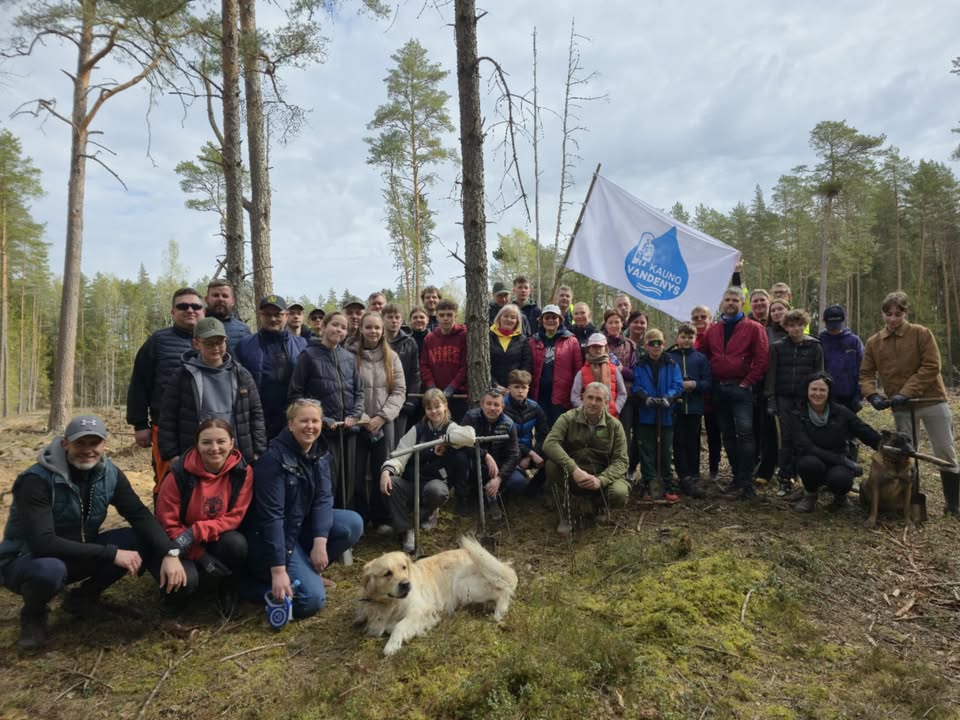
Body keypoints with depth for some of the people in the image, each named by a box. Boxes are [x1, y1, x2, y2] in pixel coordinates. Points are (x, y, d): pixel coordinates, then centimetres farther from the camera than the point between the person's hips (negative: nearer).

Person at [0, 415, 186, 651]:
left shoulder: (109, 474, -8)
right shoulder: (37, 480, -25)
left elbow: (140, 515, -13)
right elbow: (42, 543, -34)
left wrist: (170, 553, -30)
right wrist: (111, 554, -36)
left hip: (77, 555, 5)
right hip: (27, 559, -5)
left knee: (142, 540, -17)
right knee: (50, 570, -40)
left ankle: (85, 595, 8)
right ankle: (33, 614, -2)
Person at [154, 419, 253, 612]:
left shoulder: (243, 471, -14)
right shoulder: (179, 474, -18)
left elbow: (235, 517, -12)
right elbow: (168, 524, -12)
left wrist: (196, 532, -27)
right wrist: (201, 556, -19)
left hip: (219, 540, 1)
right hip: (184, 546, -1)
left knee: (237, 544, -32)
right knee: (184, 582, -30)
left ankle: (226, 583, 1)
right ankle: (198, 575, 9)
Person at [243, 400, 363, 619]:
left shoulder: (320, 452, 0)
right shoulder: (274, 458, -22)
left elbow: (323, 497, -8)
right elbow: (271, 516, -26)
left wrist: (320, 542, -23)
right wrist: (278, 571, -29)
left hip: (303, 525, 8)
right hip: (270, 537, -7)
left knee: (353, 523, -15)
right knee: (312, 598, -19)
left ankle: (308, 570, 4)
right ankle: (254, 583, 4)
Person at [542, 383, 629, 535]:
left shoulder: (615, 425, -2)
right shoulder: (568, 418, -7)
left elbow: (620, 460, -8)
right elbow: (550, 444, -23)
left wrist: (601, 480, -28)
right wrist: (574, 469, -36)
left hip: (602, 478, 1)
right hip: (573, 478, 0)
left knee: (620, 494, -30)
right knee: (552, 465, -30)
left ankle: (595, 504, 10)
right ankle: (565, 517, -11)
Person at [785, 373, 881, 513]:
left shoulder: (841, 412, -6)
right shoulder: (795, 415, -13)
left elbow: (868, 433, 1)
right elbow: (805, 448, -21)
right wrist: (843, 460, -24)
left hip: (838, 464, 1)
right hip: (812, 461, -1)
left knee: (839, 479, -34)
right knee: (810, 463, -36)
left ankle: (840, 494, 7)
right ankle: (810, 495, -2)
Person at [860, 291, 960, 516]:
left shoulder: (921, 333, -5)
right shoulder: (873, 342, 3)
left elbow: (931, 367, -12)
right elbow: (865, 374, 4)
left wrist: (906, 392, -19)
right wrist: (873, 395, -15)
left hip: (932, 401, -2)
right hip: (901, 407, 2)